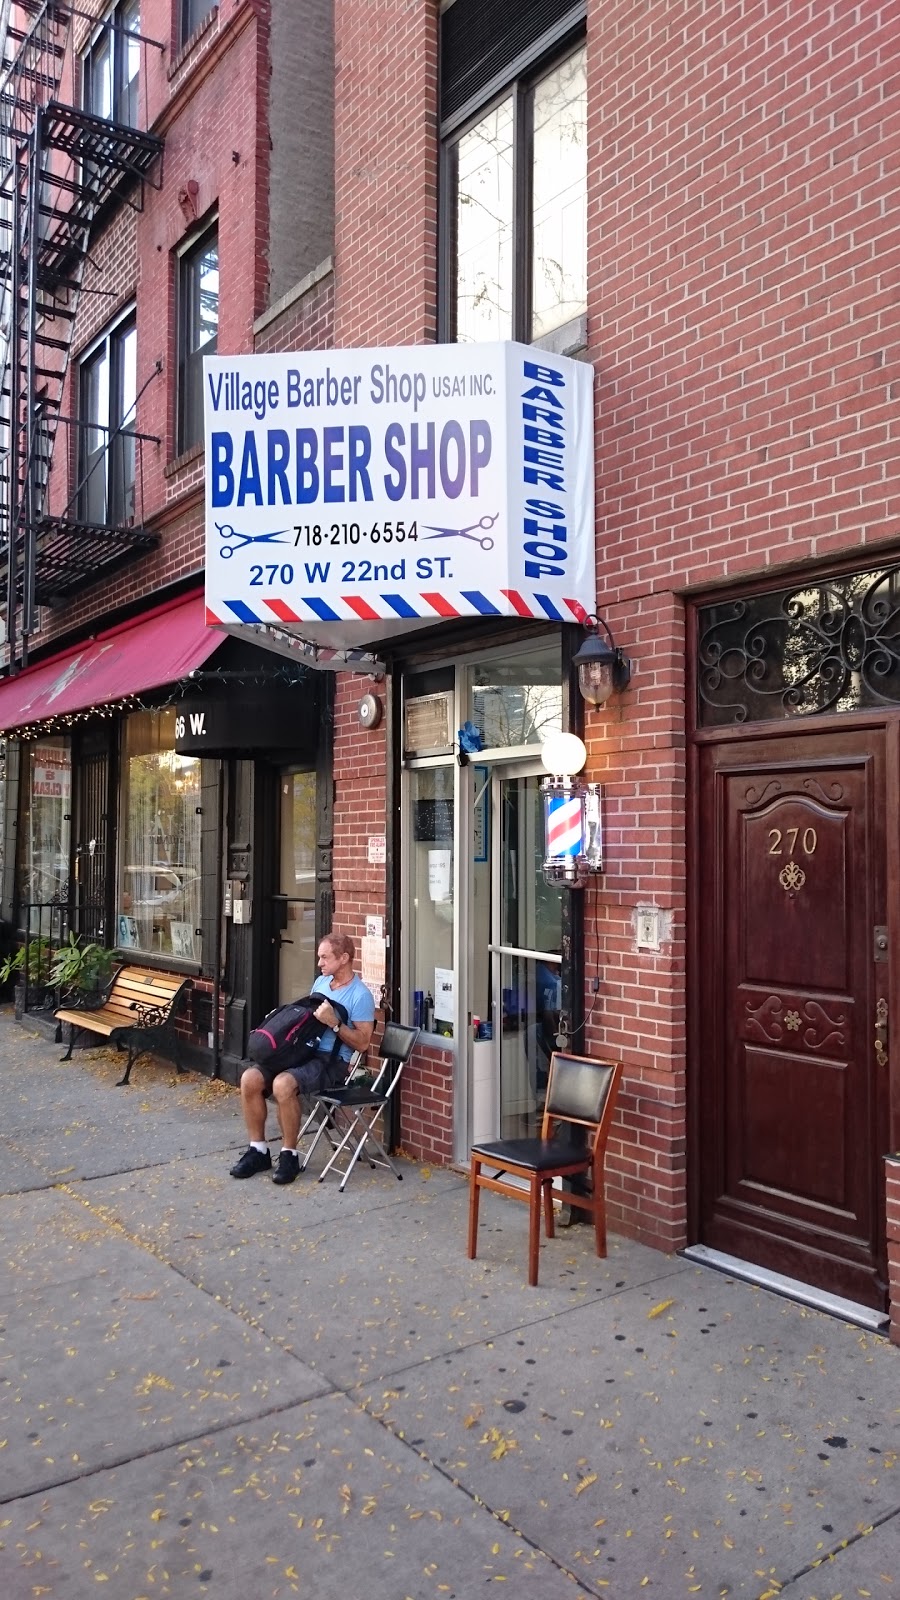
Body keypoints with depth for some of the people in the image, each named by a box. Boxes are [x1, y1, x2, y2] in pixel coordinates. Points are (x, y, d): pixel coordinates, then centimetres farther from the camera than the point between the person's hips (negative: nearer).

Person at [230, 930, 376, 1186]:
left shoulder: (360, 995, -9)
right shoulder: (320, 982, 15)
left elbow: (362, 1042, -12)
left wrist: (334, 1023, -22)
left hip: (331, 1061, -8)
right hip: (301, 1050, 8)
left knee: (283, 1084, -34)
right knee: (250, 1079, -14)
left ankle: (289, 1155, -15)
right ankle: (258, 1150, 0)